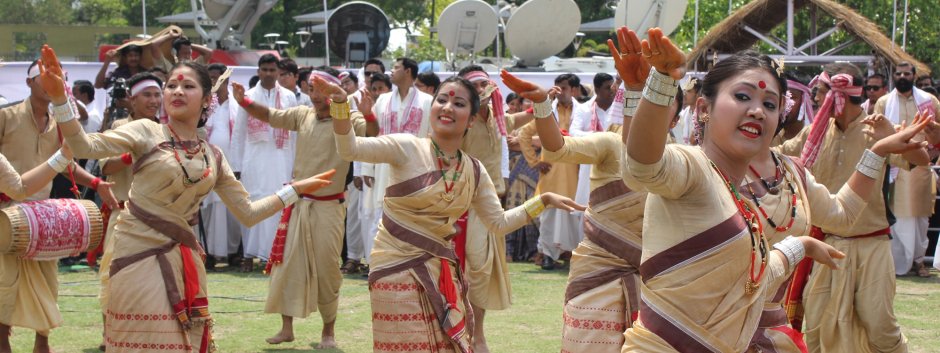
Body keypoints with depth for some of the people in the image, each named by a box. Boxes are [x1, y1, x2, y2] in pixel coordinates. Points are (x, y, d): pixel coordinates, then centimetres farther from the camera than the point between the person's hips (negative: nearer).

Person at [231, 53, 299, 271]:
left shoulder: (289, 97, 8)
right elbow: (238, 133, 8)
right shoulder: (248, 97, 7)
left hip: (281, 158, 0)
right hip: (254, 160, 0)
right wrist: (237, 166, 3)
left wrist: (296, 165, 0)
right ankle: (249, 254, 4)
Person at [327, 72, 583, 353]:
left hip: (442, 271, 5)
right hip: (398, 268, -5)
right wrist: (340, 103, -41)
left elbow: (499, 223, 12)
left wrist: (543, 200, 5)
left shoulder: (475, 171, 3)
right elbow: (350, 149, -24)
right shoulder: (407, 148, -12)